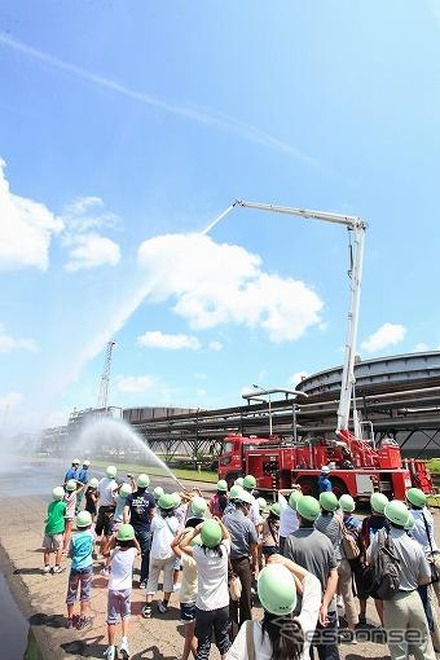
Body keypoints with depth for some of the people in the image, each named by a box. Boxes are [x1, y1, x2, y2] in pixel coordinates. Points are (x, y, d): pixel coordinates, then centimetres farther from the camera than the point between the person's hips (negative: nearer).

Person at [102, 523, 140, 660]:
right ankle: (124, 642, 11)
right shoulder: (132, 552, -17)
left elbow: (105, 552, 8)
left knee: (111, 619, 14)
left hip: (113, 589, 0)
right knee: (125, 615, 22)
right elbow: (139, 550, 10)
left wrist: (112, 540, -3)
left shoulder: (113, 552, -17)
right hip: (126, 589, 1)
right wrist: (133, 538, -1)